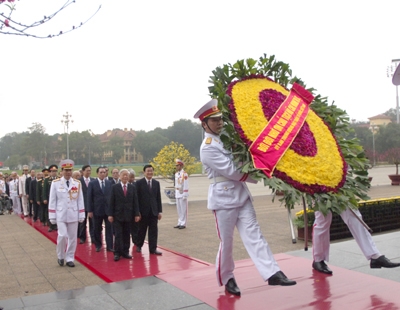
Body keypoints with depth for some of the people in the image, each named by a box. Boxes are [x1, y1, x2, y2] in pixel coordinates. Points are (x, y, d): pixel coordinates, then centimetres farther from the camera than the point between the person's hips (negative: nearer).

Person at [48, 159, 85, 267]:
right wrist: (52, 216, -3)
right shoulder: (55, 183, -3)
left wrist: (81, 215, 2)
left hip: (73, 215, 2)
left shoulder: (77, 183, 1)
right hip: (61, 215, -2)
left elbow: (80, 200, 4)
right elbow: (52, 201, -1)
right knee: (62, 236, -11)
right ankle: (60, 256, 14)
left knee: (72, 237, 6)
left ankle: (70, 259, 20)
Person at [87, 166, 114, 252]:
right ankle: (98, 245, 25)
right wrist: (89, 210, -6)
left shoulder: (109, 183, 4)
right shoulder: (92, 183, -2)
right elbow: (89, 198, -3)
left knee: (109, 228, 1)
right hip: (97, 210, -1)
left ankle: (110, 246, 8)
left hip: (108, 209, 1)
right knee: (97, 229, 10)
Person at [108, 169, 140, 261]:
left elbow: (135, 202, 5)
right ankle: (117, 253, 8)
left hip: (128, 215, 2)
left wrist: (136, 214, 0)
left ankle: (125, 252, 17)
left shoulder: (132, 187, 6)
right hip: (117, 215, -2)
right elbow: (111, 202, -2)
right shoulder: (114, 187, 0)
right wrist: (110, 214, -7)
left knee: (127, 235, 7)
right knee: (118, 235, 0)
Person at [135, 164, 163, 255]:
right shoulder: (139, 183, -3)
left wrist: (160, 211, 4)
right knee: (141, 230, 10)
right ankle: (138, 246, 29)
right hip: (143, 211, -3)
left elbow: (158, 198, 9)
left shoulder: (156, 183, 9)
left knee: (154, 231, 2)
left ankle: (153, 249, 9)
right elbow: (137, 198, -5)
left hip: (153, 211, 3)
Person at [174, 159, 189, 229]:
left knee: (183, 209, -1)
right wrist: (175, 194, 16)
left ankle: (183, 224, 5)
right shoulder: (176, 174, 13)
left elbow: (186, 185, -14)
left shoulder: (184, 174, -13)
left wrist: (185, 195, -16)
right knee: (179, 209, 11)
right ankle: (179, 223, 19)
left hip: (182, 194, -8)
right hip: (177, 194, 8)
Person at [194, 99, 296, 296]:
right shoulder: (208, 148, -14)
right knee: (226, 242, 4)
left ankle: (272, 273, -5)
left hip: (242, 195, 7)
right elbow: (231, 171, -19)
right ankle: (227, 279, 21)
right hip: (224, 199, -7)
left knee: (254, 234, -1)